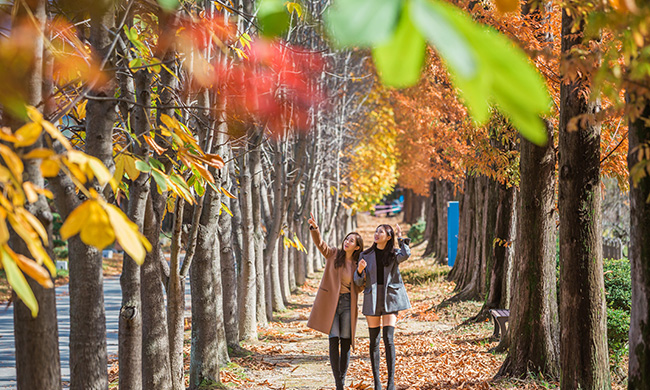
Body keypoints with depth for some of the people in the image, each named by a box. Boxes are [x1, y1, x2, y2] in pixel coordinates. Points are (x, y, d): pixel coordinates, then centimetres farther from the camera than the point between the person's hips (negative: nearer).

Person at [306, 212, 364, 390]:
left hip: (347, 305, 2)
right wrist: (314, 228, -28)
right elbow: (319, 243, -10)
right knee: (334, 341, -8)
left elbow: (359, 288, 10)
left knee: (346, 343, 0)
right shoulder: (333, 254, 4)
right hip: (330, 303, -1)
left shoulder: (356, 264, 7)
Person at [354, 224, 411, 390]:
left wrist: (400, 237, -8)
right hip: (372, 299, 2)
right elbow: (359, 282, 5)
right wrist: (360, 270, -17)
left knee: (388, 339, -11)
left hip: (390, 298, -2)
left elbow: (406, 254, -22)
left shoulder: (394, 254, 3)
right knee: (374, 341, 2)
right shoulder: (366, 255, 7)